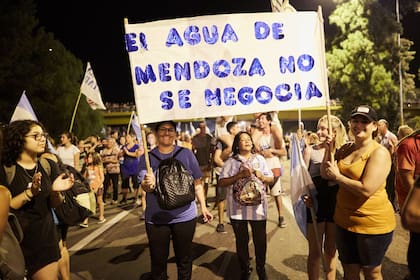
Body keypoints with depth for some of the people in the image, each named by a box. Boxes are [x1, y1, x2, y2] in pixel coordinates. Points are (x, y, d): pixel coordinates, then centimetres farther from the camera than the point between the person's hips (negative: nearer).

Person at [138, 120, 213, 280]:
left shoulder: (186, 154, -1)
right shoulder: (146, 157, 0)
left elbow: (197, 183, 3)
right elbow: (145, 187, -10)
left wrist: (203, 206, 1)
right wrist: (148, 184, -31)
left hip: (185, 216, 0)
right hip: (156, 218, 0)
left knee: (184, 260, 14)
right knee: (158, 261, 13)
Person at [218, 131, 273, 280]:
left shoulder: (260, 159, 7)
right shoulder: (230, 162, 0)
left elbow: (271, 178, 9)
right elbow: (221, 183, -8)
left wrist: (261, 176, -12)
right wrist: (239, 175, -19)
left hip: (257, 206, 2)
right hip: (237, 208, -1)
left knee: (260, 240, 10)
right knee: (241, 240, 12)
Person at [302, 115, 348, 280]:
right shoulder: (310, 150, -5)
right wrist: (305, 196, -18)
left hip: (336, 205, 2)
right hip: (315, 204, -2)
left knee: (331, 250, 18)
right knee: (315, 251, 10)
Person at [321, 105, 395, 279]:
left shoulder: (379, 152, -16)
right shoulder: (345, 149, 5)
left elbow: (366, 190, -26)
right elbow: (325, 174, 4)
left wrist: (337, 177, -14)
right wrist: (328, 149, -4)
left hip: (373, 223, -6)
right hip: (345, 222, 6)